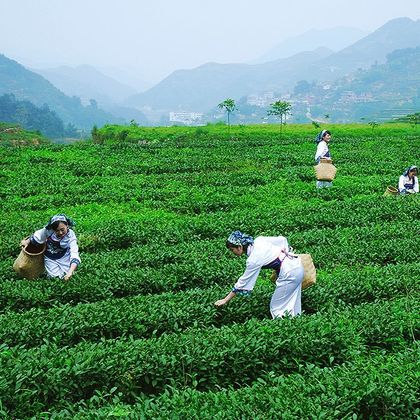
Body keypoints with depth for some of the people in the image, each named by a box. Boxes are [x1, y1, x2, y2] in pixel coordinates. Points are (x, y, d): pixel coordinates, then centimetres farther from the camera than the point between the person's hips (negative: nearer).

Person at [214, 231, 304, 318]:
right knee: (292, 305, 17)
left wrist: (225, 300, -4)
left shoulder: (253, 260, -18)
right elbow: (282, 239, 9)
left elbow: (243, 282, -10)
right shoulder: (259, 240, 0)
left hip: (289, 274, -9)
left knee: (276, 306, 4)